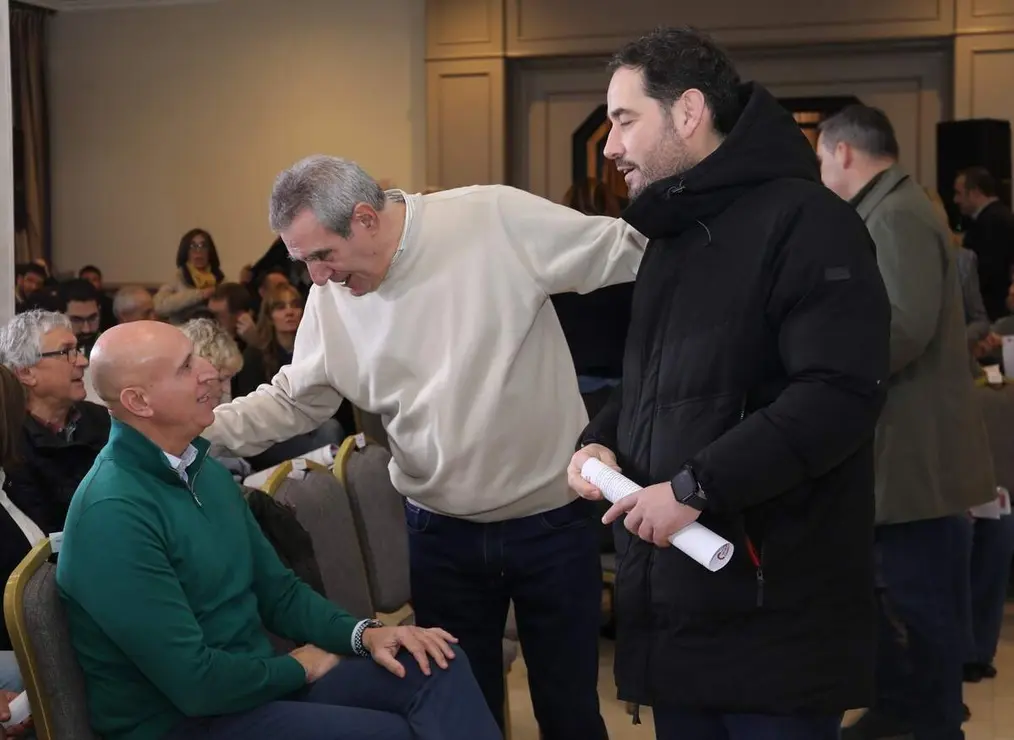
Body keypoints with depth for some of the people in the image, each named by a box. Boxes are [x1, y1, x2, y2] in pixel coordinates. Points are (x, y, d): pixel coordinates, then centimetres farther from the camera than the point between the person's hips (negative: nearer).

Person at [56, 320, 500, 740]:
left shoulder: (206, 472, 8)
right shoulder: (112, 515, -22)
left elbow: (275, 590, 13)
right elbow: (194, 683, -25)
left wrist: (364, 634, -4)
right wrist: (299, 667, -8)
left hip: (256, 681, 8)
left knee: (436, 667, -8)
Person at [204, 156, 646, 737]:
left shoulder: (496, 219, -16)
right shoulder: (331, 297, -2)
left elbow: (632, 251, -12)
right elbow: (292, 400, 7)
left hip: (553, 521, -3)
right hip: (443, 534, 3)